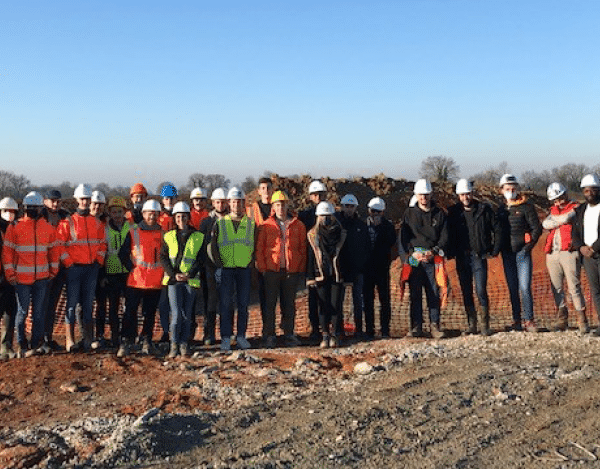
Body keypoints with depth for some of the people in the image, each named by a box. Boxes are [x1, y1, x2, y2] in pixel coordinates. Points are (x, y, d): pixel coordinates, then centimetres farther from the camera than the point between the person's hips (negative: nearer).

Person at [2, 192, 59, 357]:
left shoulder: (48, 228, 7)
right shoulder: (14, 227, -2)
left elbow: (53, 250, 14)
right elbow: (7, 251, -2)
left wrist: (53, 270, 10)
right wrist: (10, 274, -6)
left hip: (42, 277, 3)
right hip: (22, 278, -3)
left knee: (39, 312, 7)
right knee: (22, 311, 3)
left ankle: (37, 344, 15)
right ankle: (21, 347, 11)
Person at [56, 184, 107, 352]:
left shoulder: (97, 223, 11)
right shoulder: (67, 222, -1)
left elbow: (102, 244, 16)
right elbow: (60, 246, -4)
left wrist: (99, 261, 5)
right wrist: (69, 263, -10)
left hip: (92, 268, 3)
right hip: (74, 267, -3)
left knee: (88, 303, 8)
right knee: (72, 303, -3)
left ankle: (88, 338, 15)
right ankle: (70, 339, 0)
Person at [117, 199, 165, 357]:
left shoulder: (163, 233, 7)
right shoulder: (133, 232, 2)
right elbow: (123, 253, 5)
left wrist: (162, 271, 5)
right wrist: (131, 267, -3)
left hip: (155, 282, 2)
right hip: (136, 281, -2)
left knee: (150, 314, 9)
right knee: (130, 312, -4)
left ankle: (147, 342, 18)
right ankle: (126, 342, 0)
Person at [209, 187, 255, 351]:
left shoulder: (251, 224, 8)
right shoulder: (220, 224, 6)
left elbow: (257, 245, 11)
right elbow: (212, 246, 4)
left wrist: (251, 263, -1)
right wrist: (219, 265, -5)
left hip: (244, 270, 1)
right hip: (225, 270, -1)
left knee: (243, 304, 4)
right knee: (225, 303, -2)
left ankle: (241, 336, 12)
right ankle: (226, 338, 4)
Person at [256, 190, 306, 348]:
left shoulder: (298, 225, 8)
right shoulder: (266, 226, 3)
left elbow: (303, 248, 10)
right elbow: (259, 248, 5)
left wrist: (301, 268, 3)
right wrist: (262, 268, -2)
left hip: (292, 270, 1)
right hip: (272, 270, -1)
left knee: (289, 304, 8)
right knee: (270, 303, 1)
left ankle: (289, 334, 17)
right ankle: (269, 336, 8)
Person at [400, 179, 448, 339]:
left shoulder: (439, 213, 11)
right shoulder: (409, 213, 11)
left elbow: (445, 236, 7)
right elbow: (404, 236, 7)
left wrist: (434, 251, -9)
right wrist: (412, 252, -8)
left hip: (433, 259, 0)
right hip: (414, 258, 0)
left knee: (434, 294, -1)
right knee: (415, 294, 0)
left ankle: (434, 326, 6)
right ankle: (416, 327, 6)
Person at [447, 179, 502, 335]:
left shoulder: (484, 209, 1)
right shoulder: (453, 211, 6)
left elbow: (497, 230, 5)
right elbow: (449, 234, 12)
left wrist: (494, 251, 0)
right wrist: (450, 252, 2)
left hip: (479, 257, -2)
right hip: (462, 258, 3)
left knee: (481, 291, -9)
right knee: (466, 293, 6)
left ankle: (485, 325, 2)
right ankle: (472, 324, 15)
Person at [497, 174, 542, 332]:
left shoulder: (526, 207, -2)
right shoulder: (501, 210, 13)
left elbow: (537, 228, -4)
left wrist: (528, 246, -11)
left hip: (523, 253, -4)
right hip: (507, 254, 4)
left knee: (525, 288, -10)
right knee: (513, 289, 6)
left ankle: (529, 321, -3)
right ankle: (516, 321, 12)